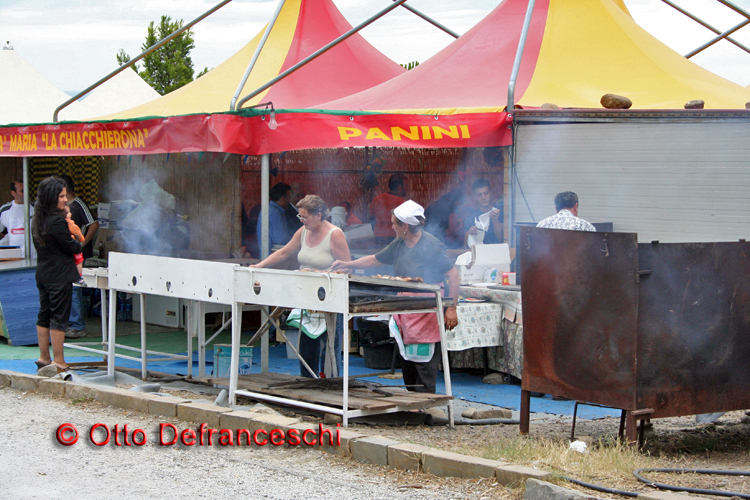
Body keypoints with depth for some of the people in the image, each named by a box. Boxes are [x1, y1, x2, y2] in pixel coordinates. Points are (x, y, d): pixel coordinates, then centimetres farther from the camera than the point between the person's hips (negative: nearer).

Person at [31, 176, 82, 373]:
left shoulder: (38, 219, 8)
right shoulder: (57, 220, -19)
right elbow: (71, 247, -13)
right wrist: (80, 245, 8)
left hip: (42, 274, 9)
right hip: (60, 276, -9)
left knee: (44, 315, 13)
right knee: (59, 317, -3)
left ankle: (44, 357, 19)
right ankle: (58, 361, 0)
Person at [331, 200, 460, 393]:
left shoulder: (431, 246, -13)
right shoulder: (399, 244, 11)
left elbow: (453, 276, -14)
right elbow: (373, 260, 25)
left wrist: (451, 309, -17)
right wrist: (347, 264, 19)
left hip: (427, 313, -8)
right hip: (405, 313, 8)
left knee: (425, 365, -7)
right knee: (406, 363, 11)